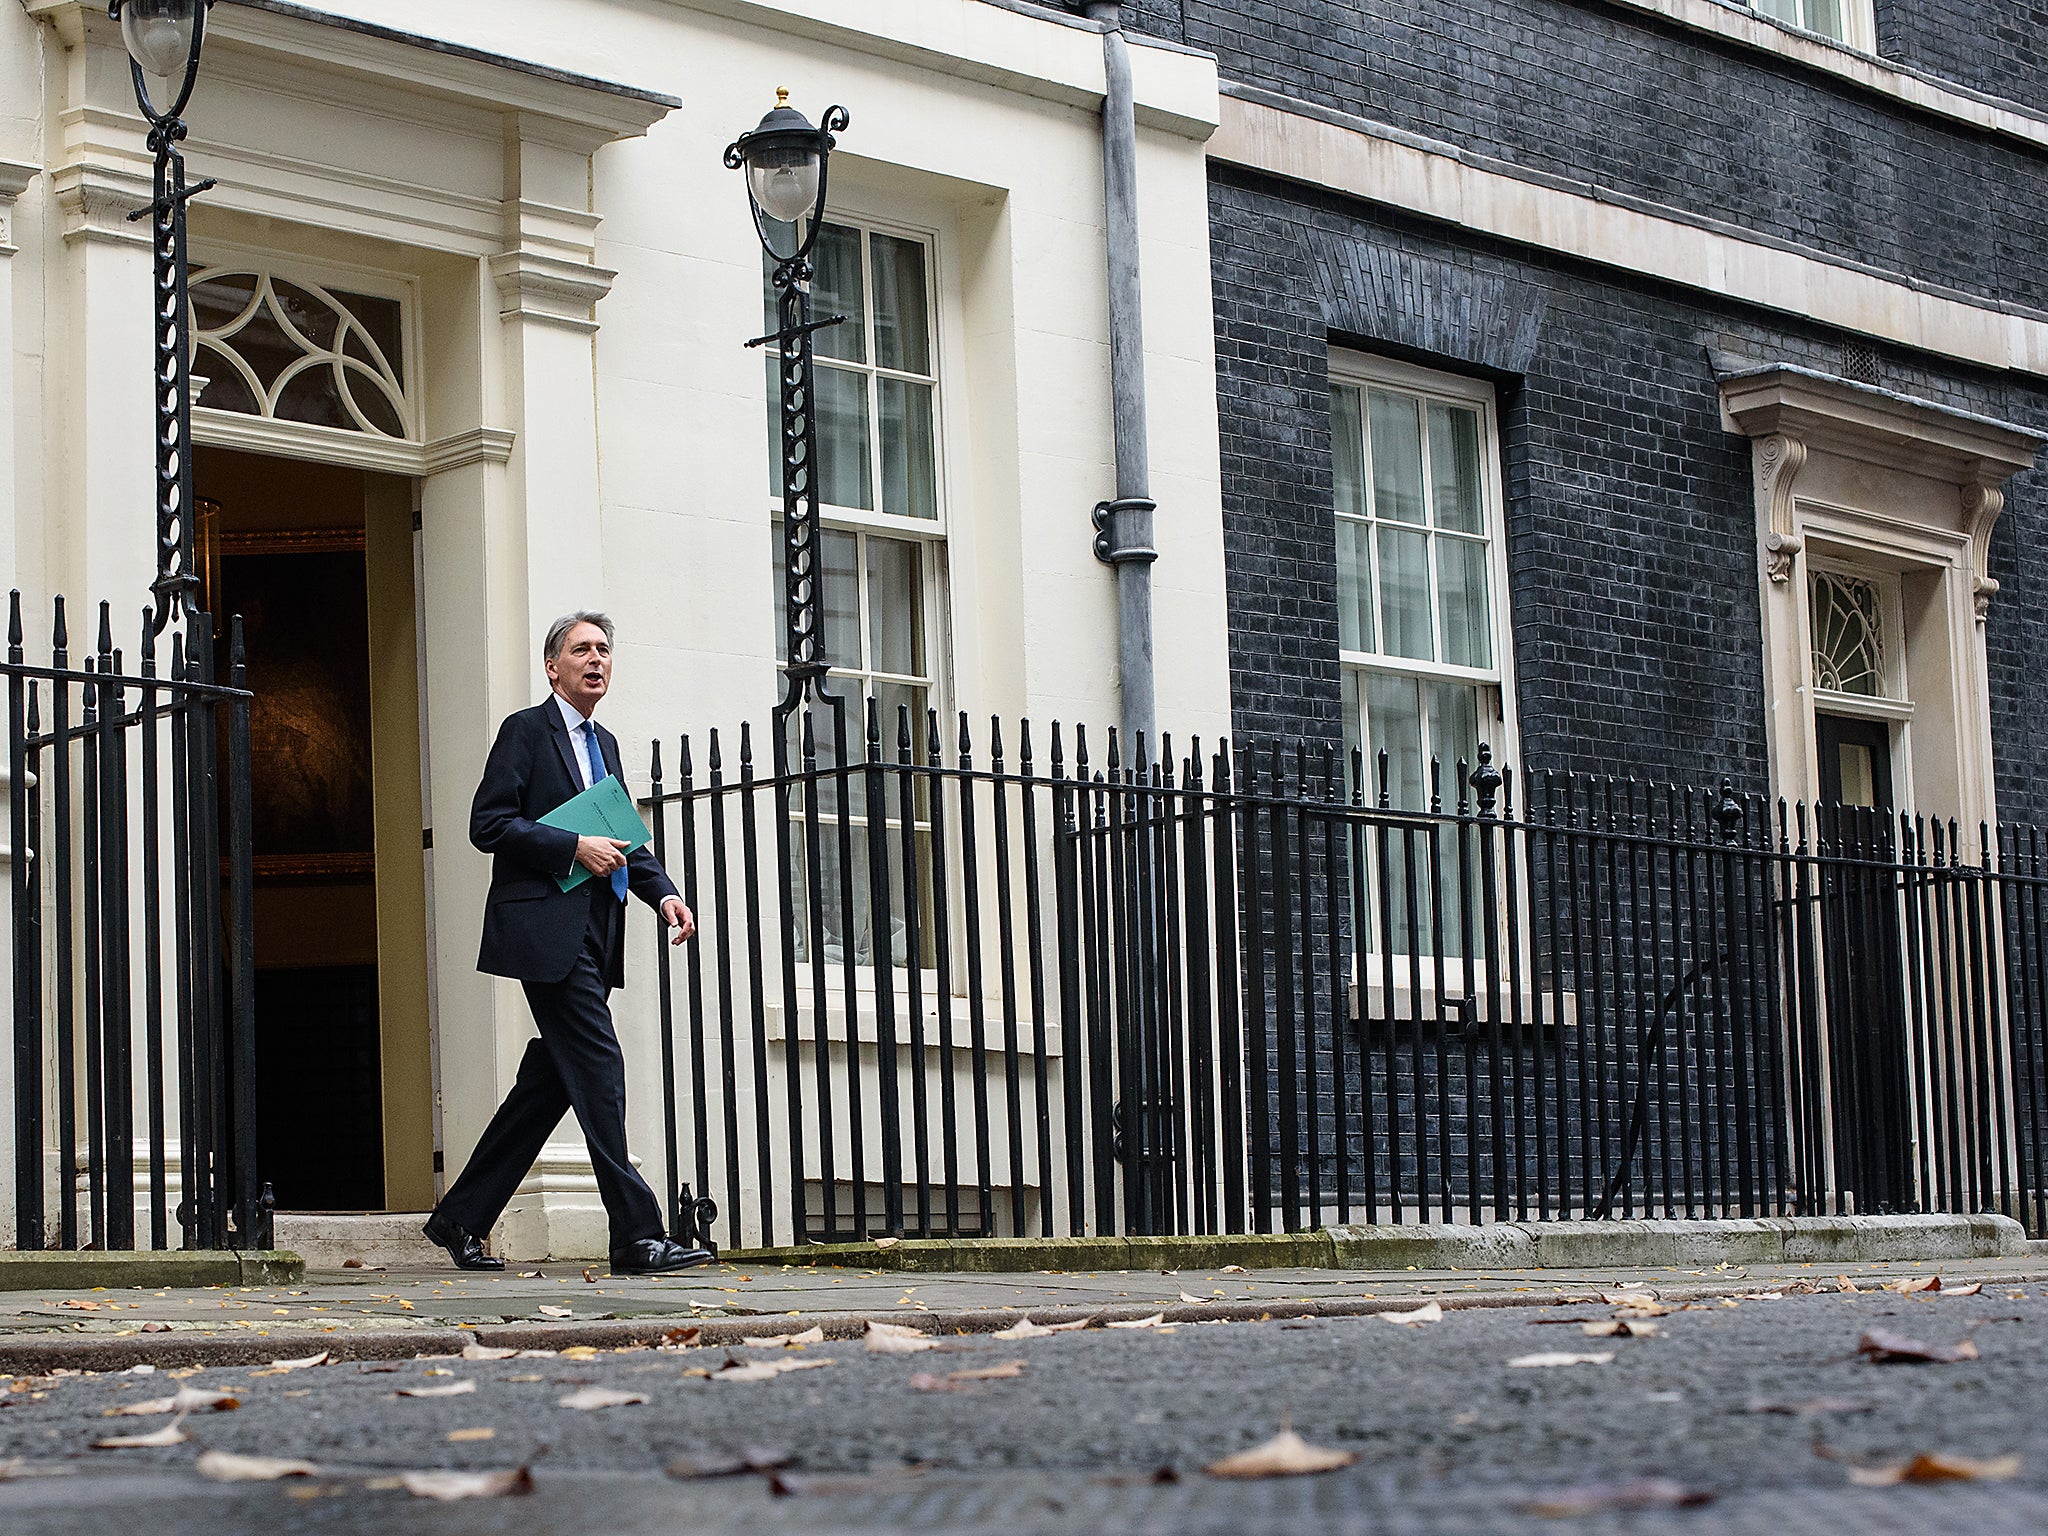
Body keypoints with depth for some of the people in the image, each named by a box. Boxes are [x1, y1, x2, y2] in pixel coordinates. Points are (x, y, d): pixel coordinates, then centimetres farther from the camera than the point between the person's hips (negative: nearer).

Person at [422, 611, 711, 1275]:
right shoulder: (526, 730, -2)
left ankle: (461, 1219, 18)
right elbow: (488, 824, -10)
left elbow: (624, 837, 25)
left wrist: (664, 893, 7)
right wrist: (575, 848, -17)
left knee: (549, 1083, 9)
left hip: (592, 938, 8)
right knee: (598, 1071, -12)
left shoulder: (603, 745, 22)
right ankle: (636, 1235, -13)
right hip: (546, 929, -8)